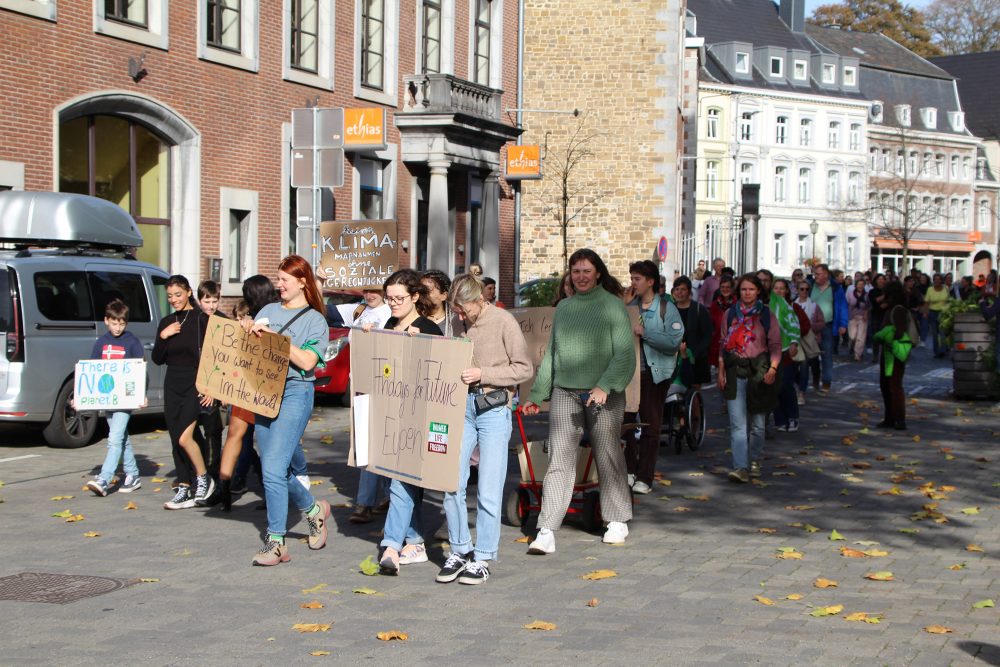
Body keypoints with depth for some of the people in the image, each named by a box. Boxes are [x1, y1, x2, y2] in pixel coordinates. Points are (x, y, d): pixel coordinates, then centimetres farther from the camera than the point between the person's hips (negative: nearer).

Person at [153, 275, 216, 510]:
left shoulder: (201, 320, -6)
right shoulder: (166, 323, 10)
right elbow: (157, 360, 9)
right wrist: (163, 337, -7)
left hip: (196, 384, -6)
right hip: (173, 385, 6)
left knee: (184, 437, -18)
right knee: (176, 440, 7)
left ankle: (204, 479, 2)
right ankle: (184, 491, 13)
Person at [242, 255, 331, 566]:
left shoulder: (315, 320, -1)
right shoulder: (268, 311, 16)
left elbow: (307, 361, -13)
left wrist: (271, 336, -17)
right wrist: (246, 329, -5)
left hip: (295, 393, -6)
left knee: (273, 469, -14)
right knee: (277, 468, 12)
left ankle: (275, 541, -7)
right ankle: (313, 509, 36)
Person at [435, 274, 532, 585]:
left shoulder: (503, 322, -6)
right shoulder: (462, 324, 10)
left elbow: (525, 368, -7)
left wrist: (482, 374, -13)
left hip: (494, 409, -5)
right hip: (462, 406, 5)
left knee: (489, 490, -2)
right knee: (452, 483, 2)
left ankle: (483, 558, 8)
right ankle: (460, 550, 16)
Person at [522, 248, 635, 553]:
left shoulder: (612, 305, -2)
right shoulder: (563, 307, 13)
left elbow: (625, 353, -8)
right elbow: (551, 353, 19)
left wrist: (605, 386, -19)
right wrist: (537, 394, 18)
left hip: (604, 394, -3)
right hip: (565, 392, 3)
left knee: (608, 457, 7)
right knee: (559, 459, -5)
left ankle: (617, 521, 25)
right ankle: (546, 531, -10)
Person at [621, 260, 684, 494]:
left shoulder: (666, 308, -3)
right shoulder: (630, 305, 12)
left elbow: (674, 341, -14)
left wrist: (644, 332, -18)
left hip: (654, 373, -4)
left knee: (650, 426, 2)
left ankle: (644, 478, 5)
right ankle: (630, 469, 16)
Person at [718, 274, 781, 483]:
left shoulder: (766, 315, 4)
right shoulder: (731, 314, 9)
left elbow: (776, 345, 1)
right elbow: (723, 343, 12)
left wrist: (773, 368, -13)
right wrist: (721, 371, 5)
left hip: (759, 371, -1)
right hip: (735, 371, 1)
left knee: (757, 422, 8)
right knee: (737, 423, -9)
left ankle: (754, 461, 26)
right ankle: (740, 467, -15)